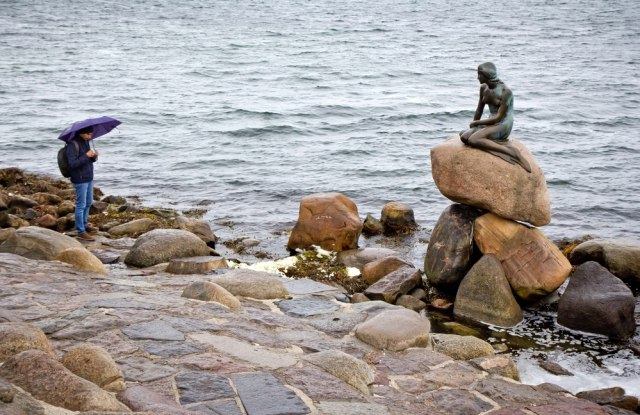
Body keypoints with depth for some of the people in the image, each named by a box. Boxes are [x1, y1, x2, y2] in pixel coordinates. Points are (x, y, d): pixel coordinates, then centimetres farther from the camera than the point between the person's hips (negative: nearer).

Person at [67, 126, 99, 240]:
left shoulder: (85, 142, 9)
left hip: (89, 178, 9)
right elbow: (73, 163, -24)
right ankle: (81, 232, 1)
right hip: (80, 180, -9)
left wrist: (94, 156, -6)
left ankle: (84, 225, 36)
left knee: (88, 203, 20)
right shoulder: (72, 145, -17)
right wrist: (86, 156, -25)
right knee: (81, 205, -4)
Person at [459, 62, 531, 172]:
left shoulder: (505, 91, -17)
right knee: (464, 136, -18)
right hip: (491, 123, 7)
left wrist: (476, 123, -12)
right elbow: (479, 110, 17)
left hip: (503, 125, -7)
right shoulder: (483, 88, 5)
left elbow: (499, 117, -18)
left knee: (473, 140, -30)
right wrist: (472, 126, 13)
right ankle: (499, 143, -21)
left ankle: (513, 153, -29)